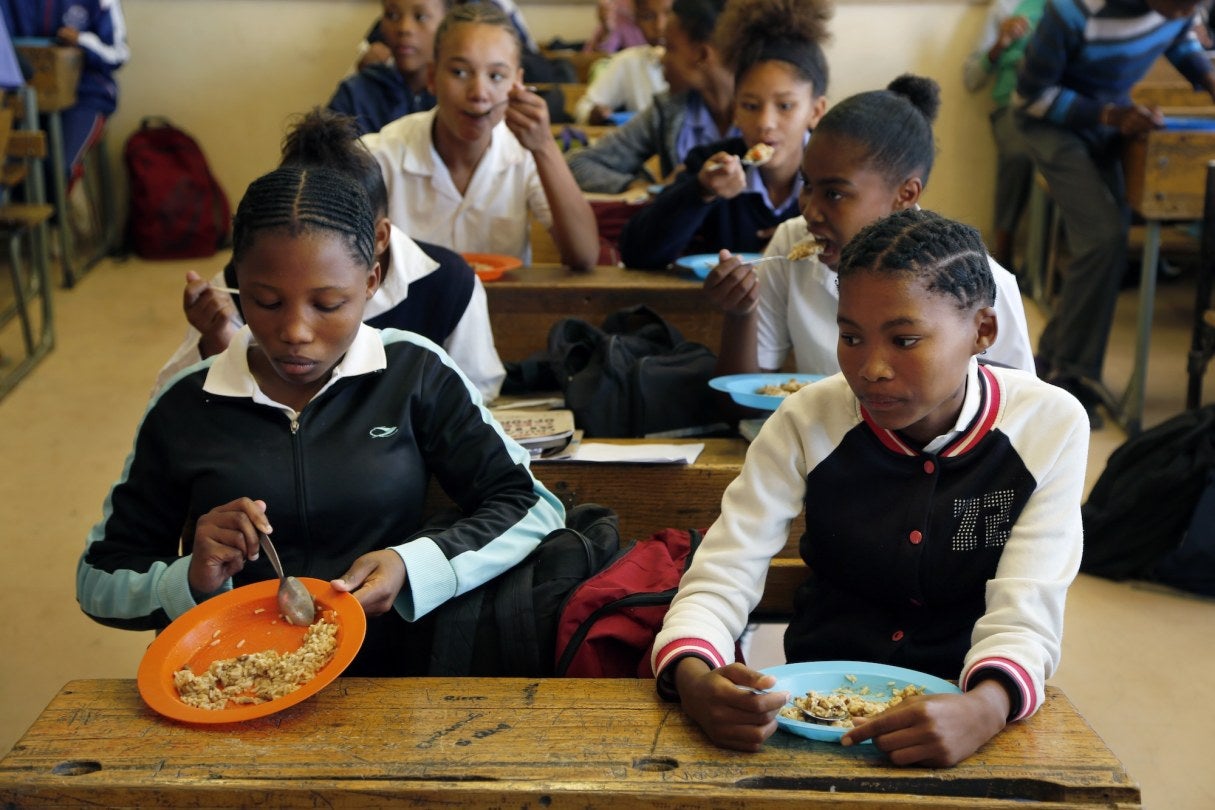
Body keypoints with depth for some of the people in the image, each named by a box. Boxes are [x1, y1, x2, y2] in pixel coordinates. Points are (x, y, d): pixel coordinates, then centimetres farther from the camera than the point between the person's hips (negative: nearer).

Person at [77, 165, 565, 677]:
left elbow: (534, 508, -2)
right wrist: (191, 580, -12)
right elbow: (98, 582, 9)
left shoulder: (416, 375, -1)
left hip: (387, 678, 0)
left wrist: (416, 569, -19)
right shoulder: (184, 406, 1)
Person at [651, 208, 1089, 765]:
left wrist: (984, 708, -35)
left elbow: (1023, 617, -12)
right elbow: (719, 579, -9)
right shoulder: (809, 421, -6)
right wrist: (694, 679, -31)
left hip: (960, 707, -1)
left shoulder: (1049, 427, -7)